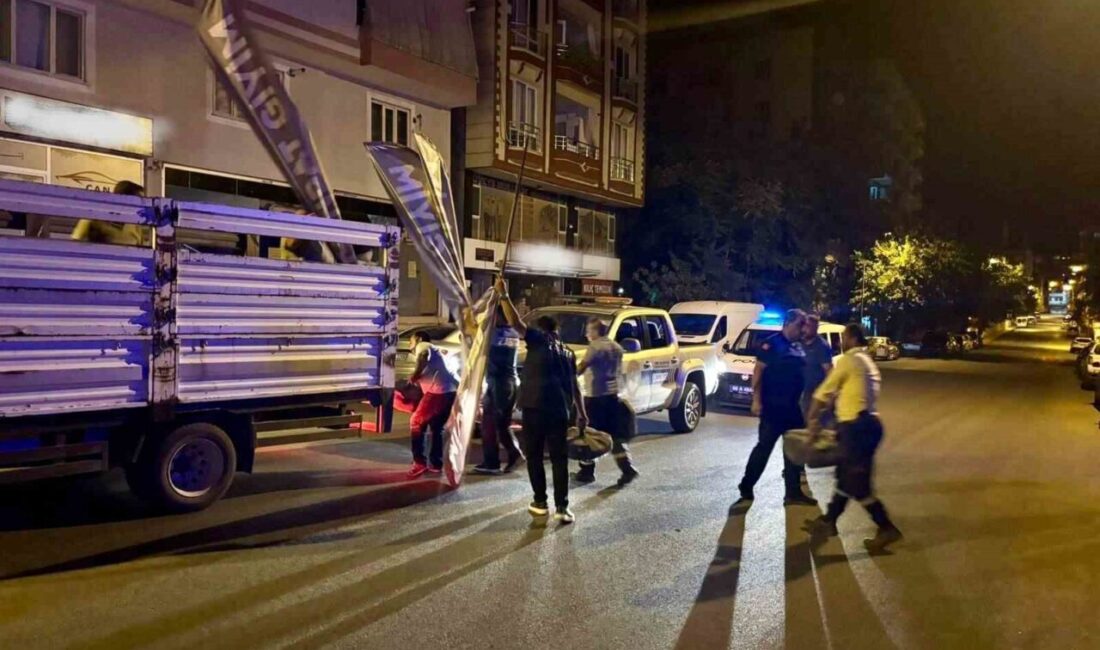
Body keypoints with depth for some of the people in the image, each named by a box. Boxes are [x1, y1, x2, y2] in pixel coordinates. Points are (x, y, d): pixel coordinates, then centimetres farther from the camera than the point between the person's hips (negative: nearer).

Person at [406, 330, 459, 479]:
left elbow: (423, 356, -15)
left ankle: (420, 462, -4)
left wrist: (414, 375, -6)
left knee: (416, 423, 3)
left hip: (439, 391, -9)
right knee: (437, 427, 21)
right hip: (452, 391, 9)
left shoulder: (423, 346, 9)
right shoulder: (435, 351, 36)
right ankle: (436, 464, 22)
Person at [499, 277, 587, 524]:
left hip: (535, 407, -4)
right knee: (559, 458, 5)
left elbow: (515, 323, -8)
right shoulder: (568, 352, 16)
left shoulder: (539, 339, 2)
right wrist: (581, 413, 19)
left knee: (534, 456, 7)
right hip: (560, 410, 4)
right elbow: (574, 385, 16)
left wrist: (504, 295, -4)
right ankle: (562, 507, 0)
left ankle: (540, 503, 11)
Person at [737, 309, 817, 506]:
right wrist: (756, 400, -18)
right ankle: (746, 487, 10)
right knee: (764, 447, -2)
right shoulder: (772, 343, -9)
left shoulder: (799, 347, 13)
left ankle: (793, 492, 15)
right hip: (773, 406, -7)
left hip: (793, 406, 7)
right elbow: (758, 372, -12)